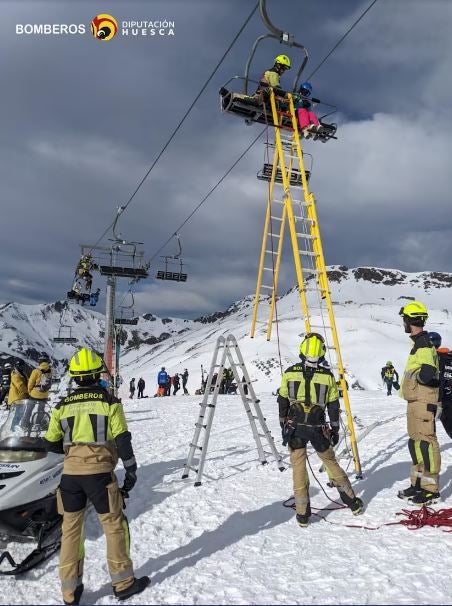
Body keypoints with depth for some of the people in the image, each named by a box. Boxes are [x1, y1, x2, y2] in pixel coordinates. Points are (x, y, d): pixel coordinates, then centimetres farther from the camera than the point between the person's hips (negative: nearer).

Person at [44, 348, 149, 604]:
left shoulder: (63, 405, 5)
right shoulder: (109, 401, -5)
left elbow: (51, 443, 9)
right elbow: (123, 440, -7)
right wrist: (131, 470, 2)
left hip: (70, 473, 4)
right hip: (99, 472, -3)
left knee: (71, 527, 14)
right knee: (114, 525, 9)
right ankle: (123, 583, 19)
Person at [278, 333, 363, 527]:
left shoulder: (290, 373, -5)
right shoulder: (327, 375, -6)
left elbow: (282, 402, 1)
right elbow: (333, 406, 1)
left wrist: (284, 426, 12)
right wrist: (335, 429, 11)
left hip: (294, 427, 0)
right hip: (318, 427, 1)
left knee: (298, 467, 7)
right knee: (330, 462, 17)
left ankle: (303, 514, 10)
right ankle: (353, 502, 29)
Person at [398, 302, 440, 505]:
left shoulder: (423, 344, -16)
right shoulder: (419, 342, 16)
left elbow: (427, 374, -28)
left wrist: (414, 374, -10)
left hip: (423, 403, -11)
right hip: (416, 402, 11)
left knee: (425, 443, -4)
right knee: (415, 443, 16)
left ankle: (431, 489, 5)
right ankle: (418, 484, 26)